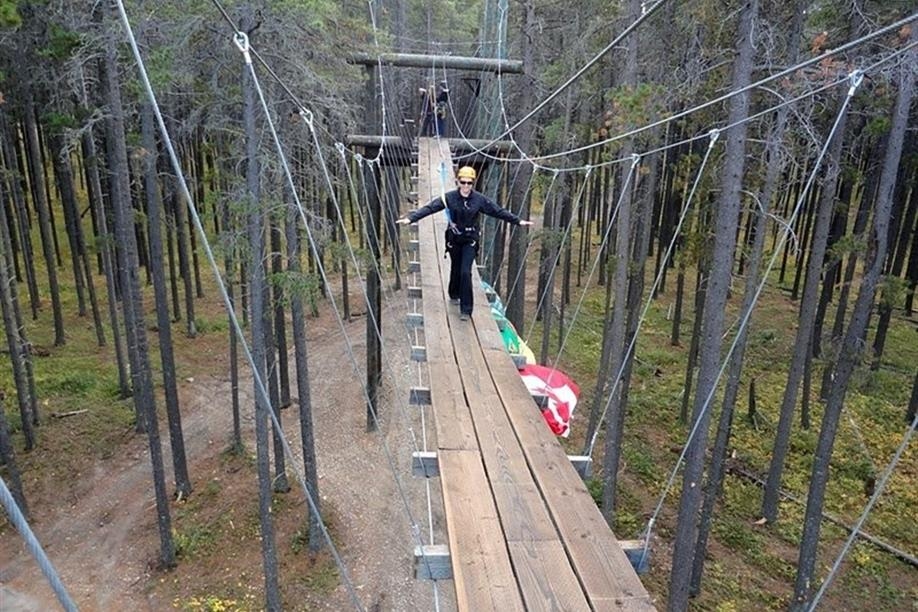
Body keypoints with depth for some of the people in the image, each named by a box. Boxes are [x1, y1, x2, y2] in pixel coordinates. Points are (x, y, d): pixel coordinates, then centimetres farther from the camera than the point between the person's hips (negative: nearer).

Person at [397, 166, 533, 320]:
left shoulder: (479, 199, -6)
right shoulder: (449, 198, -10)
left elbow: (499, 211, 0)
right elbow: (429, 208, -17)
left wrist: (518, 221, 0)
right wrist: (410, 218, -28)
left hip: (470, 240, -1)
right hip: (454, 239, 1)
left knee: (466, 272, -10)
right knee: (455, 269, 15)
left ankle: (466, 309, -2)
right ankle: (454, 295, 46)